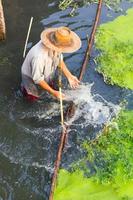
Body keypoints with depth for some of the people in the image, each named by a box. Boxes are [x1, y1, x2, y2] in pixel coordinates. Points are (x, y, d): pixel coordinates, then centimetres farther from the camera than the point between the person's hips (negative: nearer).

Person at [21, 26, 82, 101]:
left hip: (47, 75, 6)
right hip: (32, 79, -6)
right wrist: (53, 92, -27)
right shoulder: (39, 56, -46)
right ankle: (24, 88, 35)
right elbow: (38, 79, -31)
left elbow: (59, 59, -3)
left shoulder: (56, 47, -27)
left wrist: (69, 76, -8)